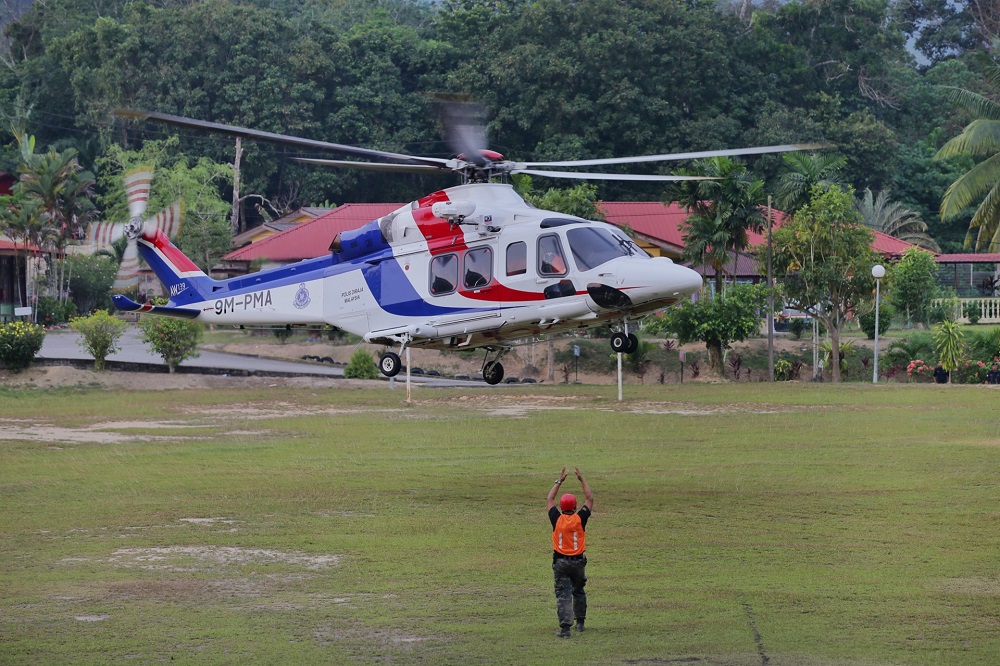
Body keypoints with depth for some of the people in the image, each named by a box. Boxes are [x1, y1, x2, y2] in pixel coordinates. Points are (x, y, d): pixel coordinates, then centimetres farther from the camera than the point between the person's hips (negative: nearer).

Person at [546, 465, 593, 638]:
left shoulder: (557, 519, -6)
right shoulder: (580, 519, -7)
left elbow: (550, 499, 10)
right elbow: (590, 499, 5)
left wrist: (559, 481, 15)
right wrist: (582, 480, 10)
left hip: (560, 562, -1)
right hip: (578, 562, 1)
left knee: (563, 595, -6)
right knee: (579, 592, 21)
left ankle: (565, 626, -18)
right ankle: (580, 622, 31)